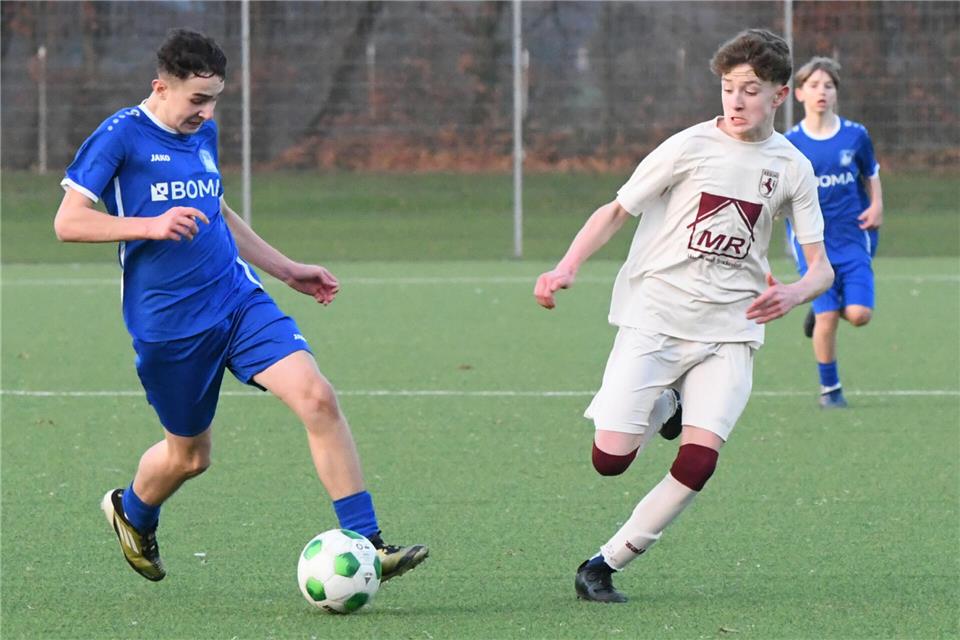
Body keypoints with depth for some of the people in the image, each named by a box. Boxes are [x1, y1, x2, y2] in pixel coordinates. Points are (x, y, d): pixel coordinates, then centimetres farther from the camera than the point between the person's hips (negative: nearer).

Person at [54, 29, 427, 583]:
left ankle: (366, 543, -15)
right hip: (168, 324, -5)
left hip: (239, 300, 5)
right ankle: (130, 512, 44)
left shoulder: (203, 135, 12)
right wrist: (151, 226, -25)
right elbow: (68, 223, -13)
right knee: (190, 455, 8)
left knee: (317, 397, -16)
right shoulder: (120, 136, -9)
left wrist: (288, 270, 26)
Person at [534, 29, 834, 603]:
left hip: (730, 330, 2)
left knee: (699, 461, -19)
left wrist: (794, 294, -17)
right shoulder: (690, 147, -4)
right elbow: (617, 211, 2)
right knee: (611, 459, -12)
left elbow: (821, 266, 7)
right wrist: (566, 269, -14)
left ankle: (605, 565, -5)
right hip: (655, 317, -1)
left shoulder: (792, 168, 4)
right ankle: (662, 410, 23)